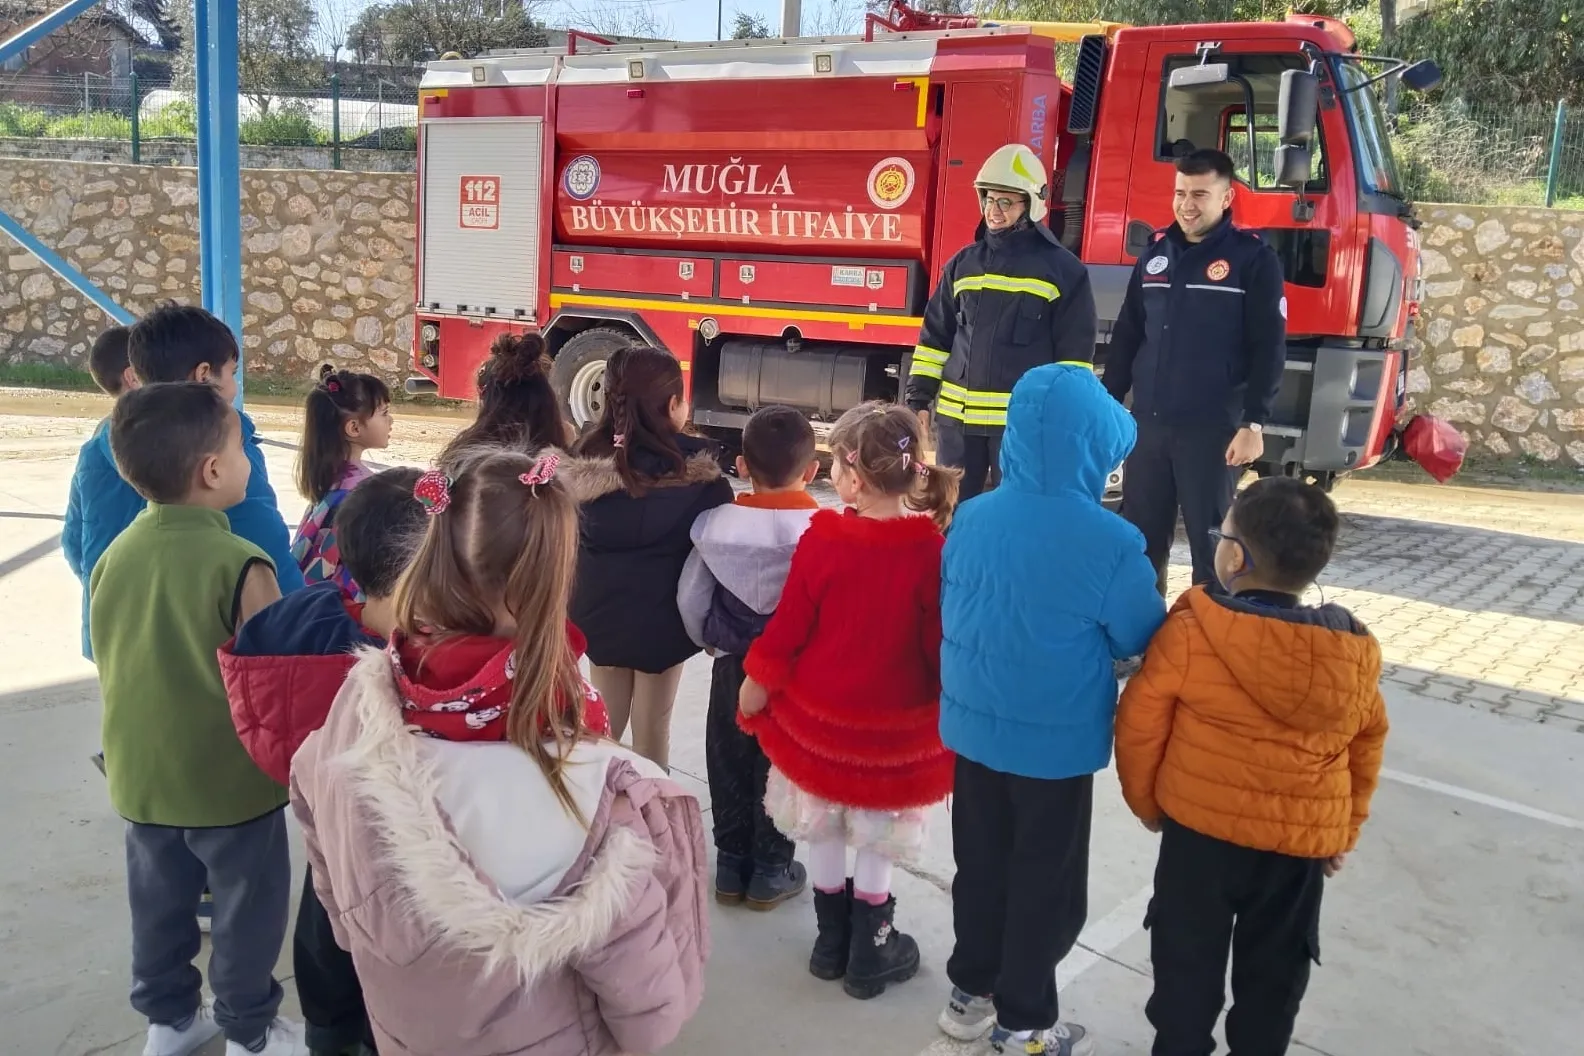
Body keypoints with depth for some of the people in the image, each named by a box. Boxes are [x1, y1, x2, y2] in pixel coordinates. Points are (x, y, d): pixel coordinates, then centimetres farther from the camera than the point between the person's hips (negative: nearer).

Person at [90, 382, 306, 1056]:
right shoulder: (238, 565, -24)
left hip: (140, 775, 6)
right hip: (230, 778, -6)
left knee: (160, 905, 22)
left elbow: (107, 667, 6)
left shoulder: (114, 555, -4)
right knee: (246, 909, 14)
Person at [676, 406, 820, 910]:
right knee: (780, 766, 12)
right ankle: (770, 871, 24)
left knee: (730, 764, 16)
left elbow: (690, 597, -2)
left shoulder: (717, 523, -9)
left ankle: (730, 865, 27)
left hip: (733, 664, 2)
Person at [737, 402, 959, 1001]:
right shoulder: (932, 549, -17)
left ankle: (833, 941, 34)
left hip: (818, 716, 0)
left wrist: (757, 682, 5)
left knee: (823, 833, 20)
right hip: (898, 726, 0)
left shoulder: (822, 539, -18)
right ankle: (869, 954, 28)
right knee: (878, 840, 17)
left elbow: (788, 626, -11)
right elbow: (942, 644, -10)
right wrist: (947, 708, 5)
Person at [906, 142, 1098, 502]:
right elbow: (935, 336, 13)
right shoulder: (964, 263, 10)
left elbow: (1075, 353, -3)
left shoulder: (1062, 269, -2)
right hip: (958, 416, 4)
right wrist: (919, 399, 8)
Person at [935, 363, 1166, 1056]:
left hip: (973, 726, 5)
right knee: (1047, 881, 13)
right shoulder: (1109, 542, -22)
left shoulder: (971, 518, -6)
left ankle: (970, 992, 37)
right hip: (1055, 740, -5)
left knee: (981, 863, 21)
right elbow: (1141, 640, -8)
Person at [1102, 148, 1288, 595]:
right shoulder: (1156, 253, 13)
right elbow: (1126, 337, 16)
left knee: (1212, 545, 2)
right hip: (1147, 425, 5)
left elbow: (1268, 349, -7)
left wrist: (1253, 424, -14)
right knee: (1139, 540, 10)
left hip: (1213, 430, -5)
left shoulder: (1254, 259, -3)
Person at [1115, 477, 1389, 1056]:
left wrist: (1145, 803, 5)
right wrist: (1345, 830, 18)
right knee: (1274, 973, 20)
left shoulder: (1188, 633, -20)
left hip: (1199, 828, -2)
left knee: (1187, 963, 17)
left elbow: (1140, 726, -11)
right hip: (1303, 843, 3)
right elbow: (1366, 748, 5)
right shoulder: (1357, 656, -8)